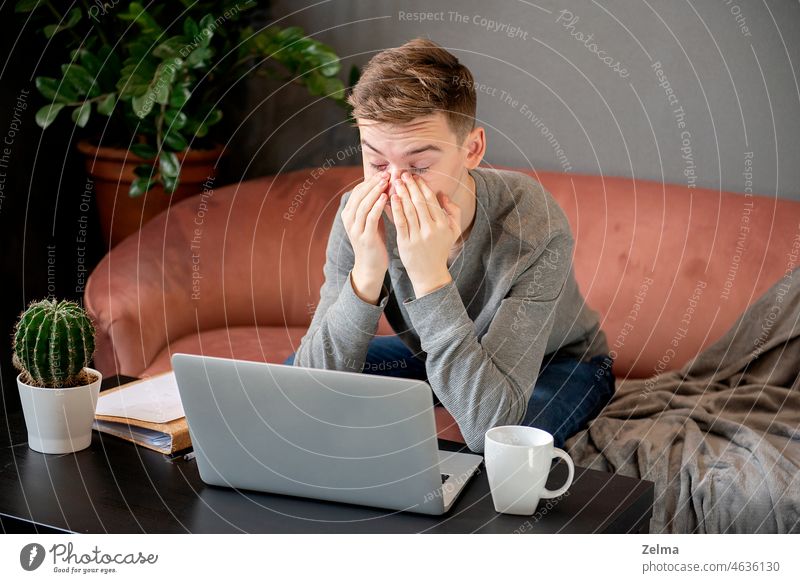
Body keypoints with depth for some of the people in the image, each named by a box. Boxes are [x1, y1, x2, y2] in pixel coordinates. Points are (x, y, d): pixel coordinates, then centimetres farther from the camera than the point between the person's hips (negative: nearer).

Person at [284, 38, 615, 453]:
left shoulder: (535, 230, -37)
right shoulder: (362, 216, -24)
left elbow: (488, 426, -43)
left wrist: (431, 278, -49)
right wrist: (366, 274, -41)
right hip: (432, 353, 4)